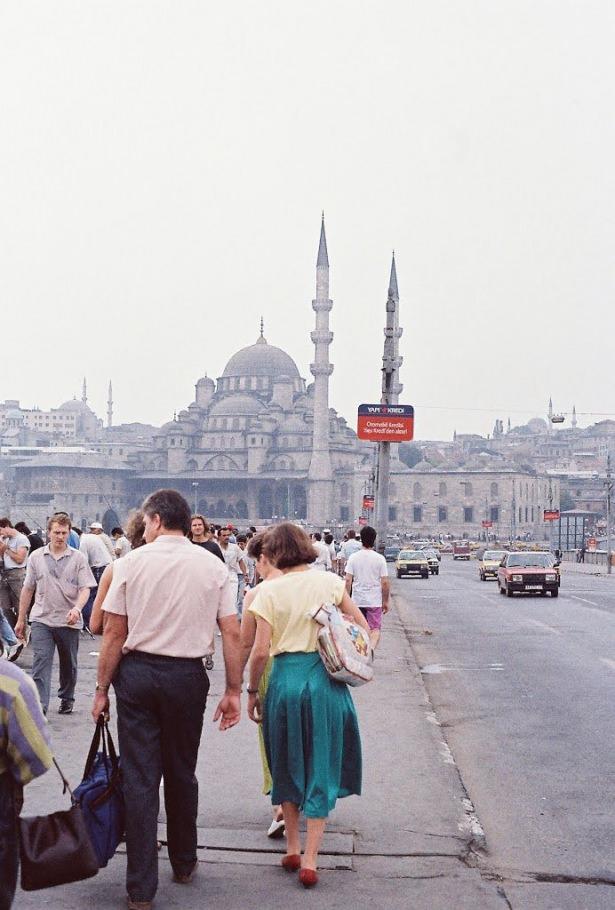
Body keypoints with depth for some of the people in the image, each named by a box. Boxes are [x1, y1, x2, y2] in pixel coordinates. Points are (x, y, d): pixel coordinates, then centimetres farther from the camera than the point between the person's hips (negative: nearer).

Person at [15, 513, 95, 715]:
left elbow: (85, 589, -6)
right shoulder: (36, 557, 5)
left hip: (69, 621, 0)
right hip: (41, 620, 0)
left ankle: (66, 699, 33)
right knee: (40, 663, -10)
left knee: (69, 665, 13)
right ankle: (39, 708, -14)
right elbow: (27, 589, 11)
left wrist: (77, 608, -25)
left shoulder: (78, 558, -1)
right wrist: (21, 620, 11)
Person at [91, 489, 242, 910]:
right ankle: (184, 864, 33)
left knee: (140, 779, 3)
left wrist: (103, 688, 3)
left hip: (137, 672, -1)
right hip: (187, 675, 2)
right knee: (182, 773, 18)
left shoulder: (131, 563, -4)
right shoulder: (213, 565, 1)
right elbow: (232, 633, -1)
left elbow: (114, 633, -5)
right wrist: (234, 691, 6)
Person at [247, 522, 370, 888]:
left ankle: (293, 849, 26)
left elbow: (260, 651, -8)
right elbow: (364, 630, 0)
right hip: (326, 678, 1)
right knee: (322, 767, 9)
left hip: (285, 678, -1)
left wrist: (252, 691, 4)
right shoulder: (331, 582, 0)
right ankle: (310, 860, 6)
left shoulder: (269, 590, -6)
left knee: (287, 765, 19)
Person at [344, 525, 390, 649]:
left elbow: (348, 580, -6)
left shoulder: (353, 557, -3)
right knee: (375, 629, 1)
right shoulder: (380, 558, -7)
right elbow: (385, 582, -6)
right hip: (375, 601, -2)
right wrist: (386, 601, 4)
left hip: (357, 600, 2)